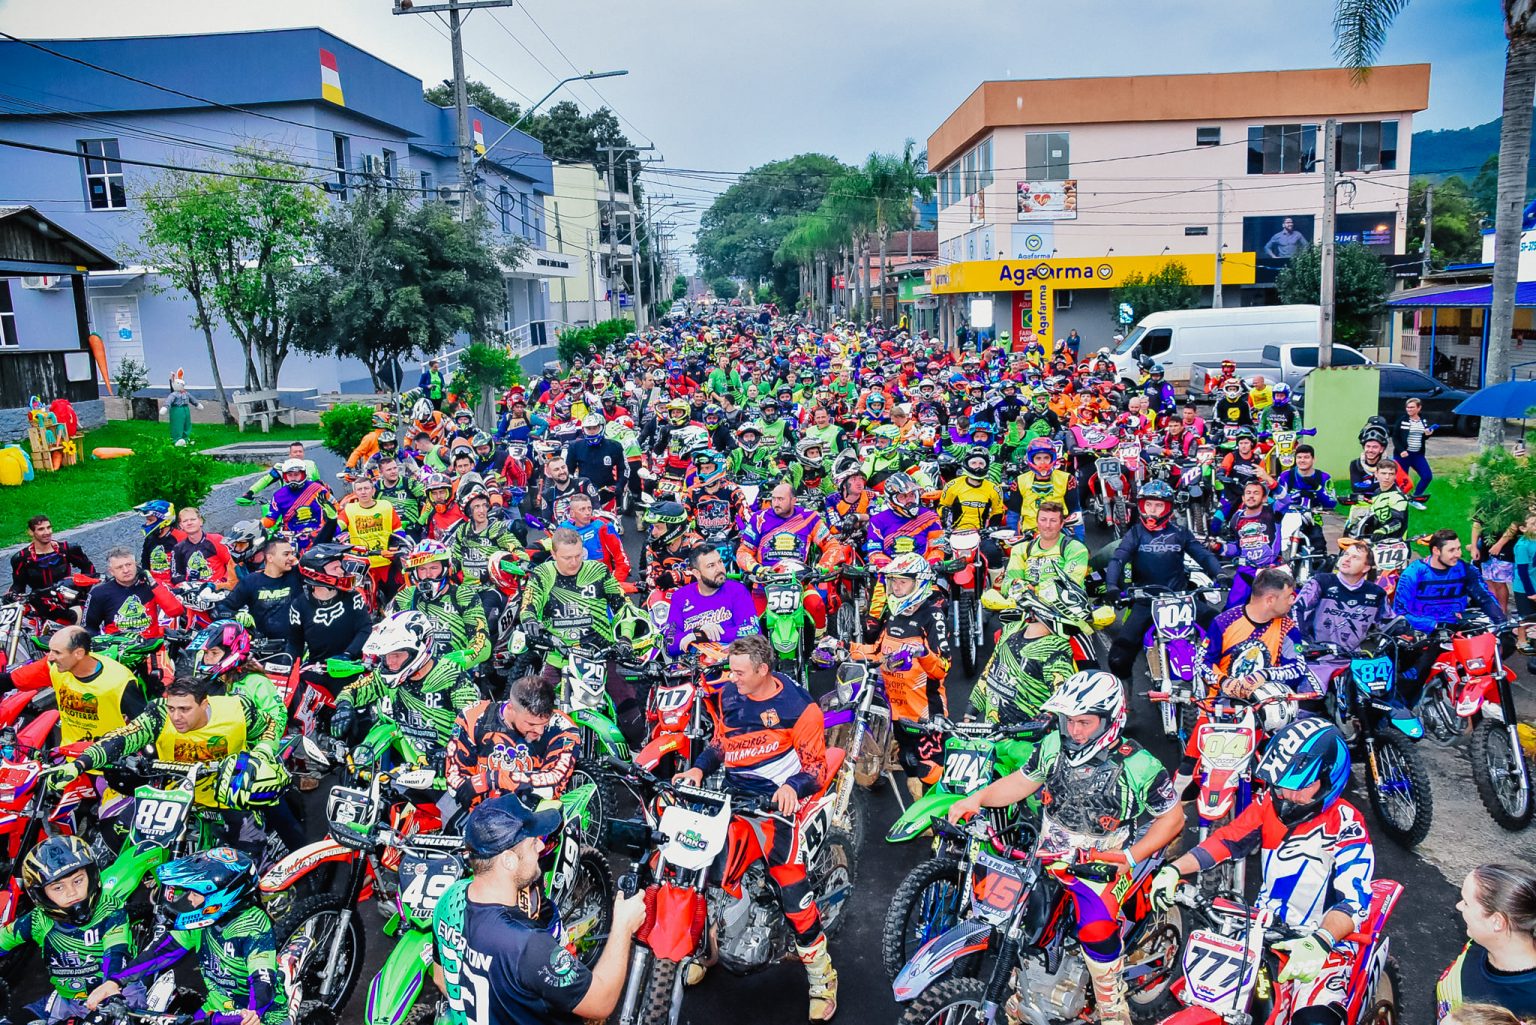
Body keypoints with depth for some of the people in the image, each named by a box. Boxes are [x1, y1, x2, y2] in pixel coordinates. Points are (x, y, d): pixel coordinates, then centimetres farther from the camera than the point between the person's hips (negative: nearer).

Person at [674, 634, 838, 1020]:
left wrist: (793, 787, -29)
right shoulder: (729, 695, 5)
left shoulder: (798, 706, -12)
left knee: (791, 887, -15)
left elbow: (816, 768, -9)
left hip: (774, 800, -6)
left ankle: (821, 976, 1)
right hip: (731, 795, 6)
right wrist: (698, 768, 2)